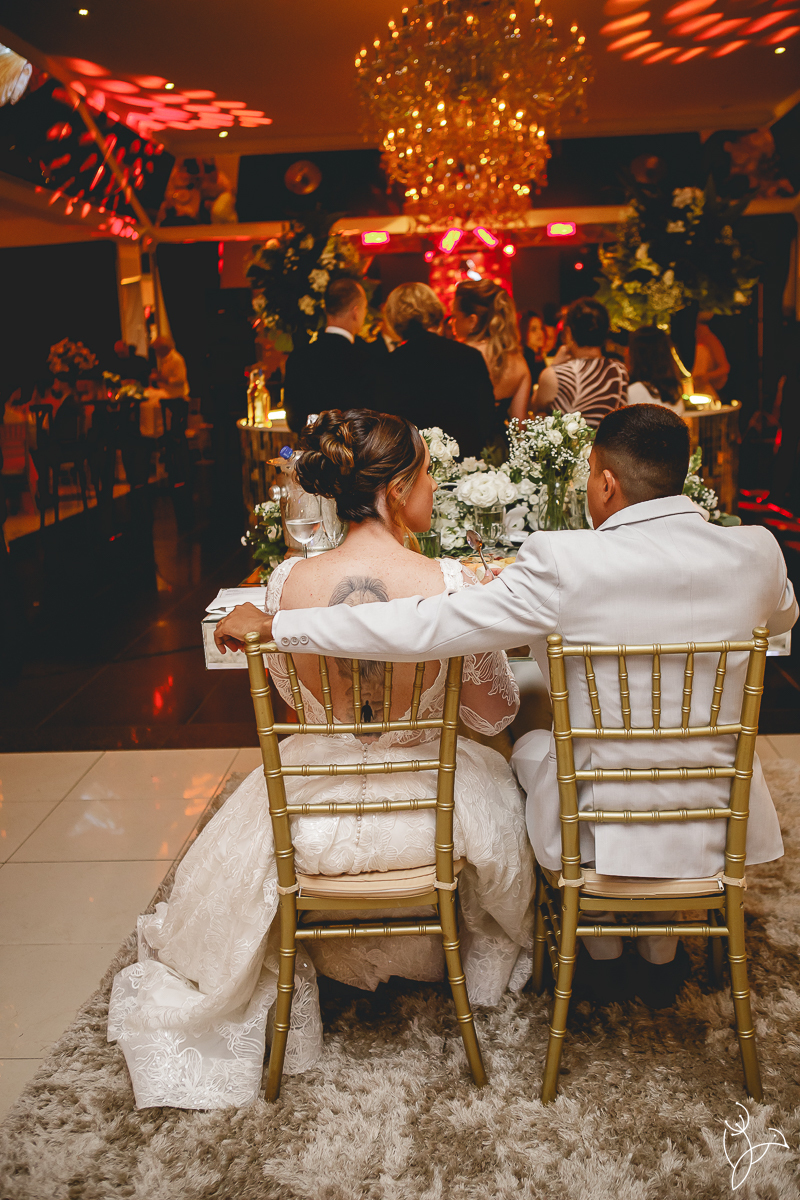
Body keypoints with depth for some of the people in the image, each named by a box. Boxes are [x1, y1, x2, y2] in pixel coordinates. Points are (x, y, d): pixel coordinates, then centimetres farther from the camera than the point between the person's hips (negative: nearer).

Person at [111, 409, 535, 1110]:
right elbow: (494, 714, -8)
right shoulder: (451, 585, -22)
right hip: (425, 812, 0)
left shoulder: (288, 583, -15)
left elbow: (295, 702, 3)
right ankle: (490, 959, 58)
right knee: (496, 782, 35)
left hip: (318, 812, 1)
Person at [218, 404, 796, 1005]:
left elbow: (421, 629, -25)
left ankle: (601, 944, 44)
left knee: (531, 746, 31)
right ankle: (662, 947, 45)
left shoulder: (566, 563, -23)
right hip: (724, 823, 3)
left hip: (601, 826, -2)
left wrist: (271, 624, -16)